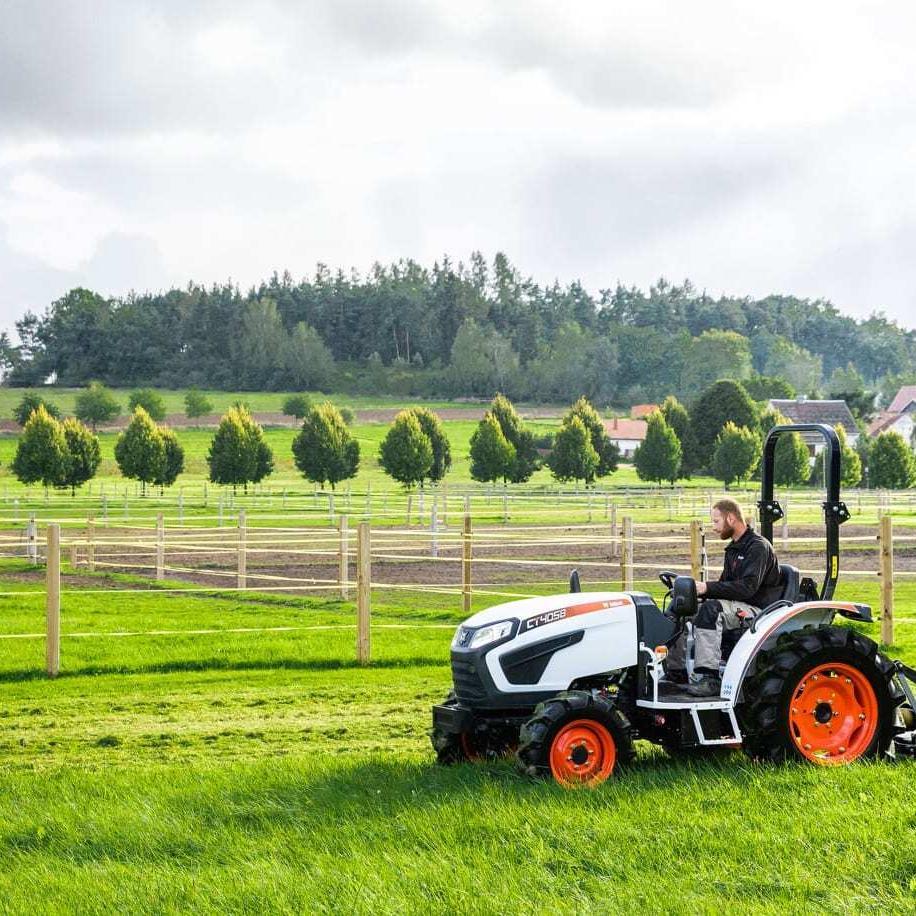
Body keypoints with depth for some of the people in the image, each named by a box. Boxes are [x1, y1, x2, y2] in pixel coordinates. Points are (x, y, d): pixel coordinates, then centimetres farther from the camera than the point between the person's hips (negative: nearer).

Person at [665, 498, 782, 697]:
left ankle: (708, 678, -41)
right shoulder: (733, 549, 19)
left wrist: (707, 588, -27)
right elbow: (725, 585, 19)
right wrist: (698, 591, 0)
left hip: (758, 610, -10)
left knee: (711, 609, -34)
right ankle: (676, 672, -3)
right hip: (738, 608, 10)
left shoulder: (758, 547, -12)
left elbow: (748, 587, -25)